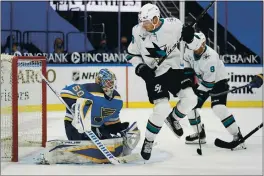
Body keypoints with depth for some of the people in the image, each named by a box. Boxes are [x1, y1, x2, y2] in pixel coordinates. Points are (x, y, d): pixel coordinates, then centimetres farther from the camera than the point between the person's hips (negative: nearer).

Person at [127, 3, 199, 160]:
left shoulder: (174, 24, -16)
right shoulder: (138, 31, -14)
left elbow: (186, 36, 6)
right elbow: (132, 55, 0)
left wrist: (188, 34, -17)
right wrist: (141, 68, -14)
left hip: (173, 69, 2)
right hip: (153, 74, -2)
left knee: (190, 99, -9)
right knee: (162, 108, -15)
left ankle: (173, 118, 23)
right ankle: (148, 141, 5)